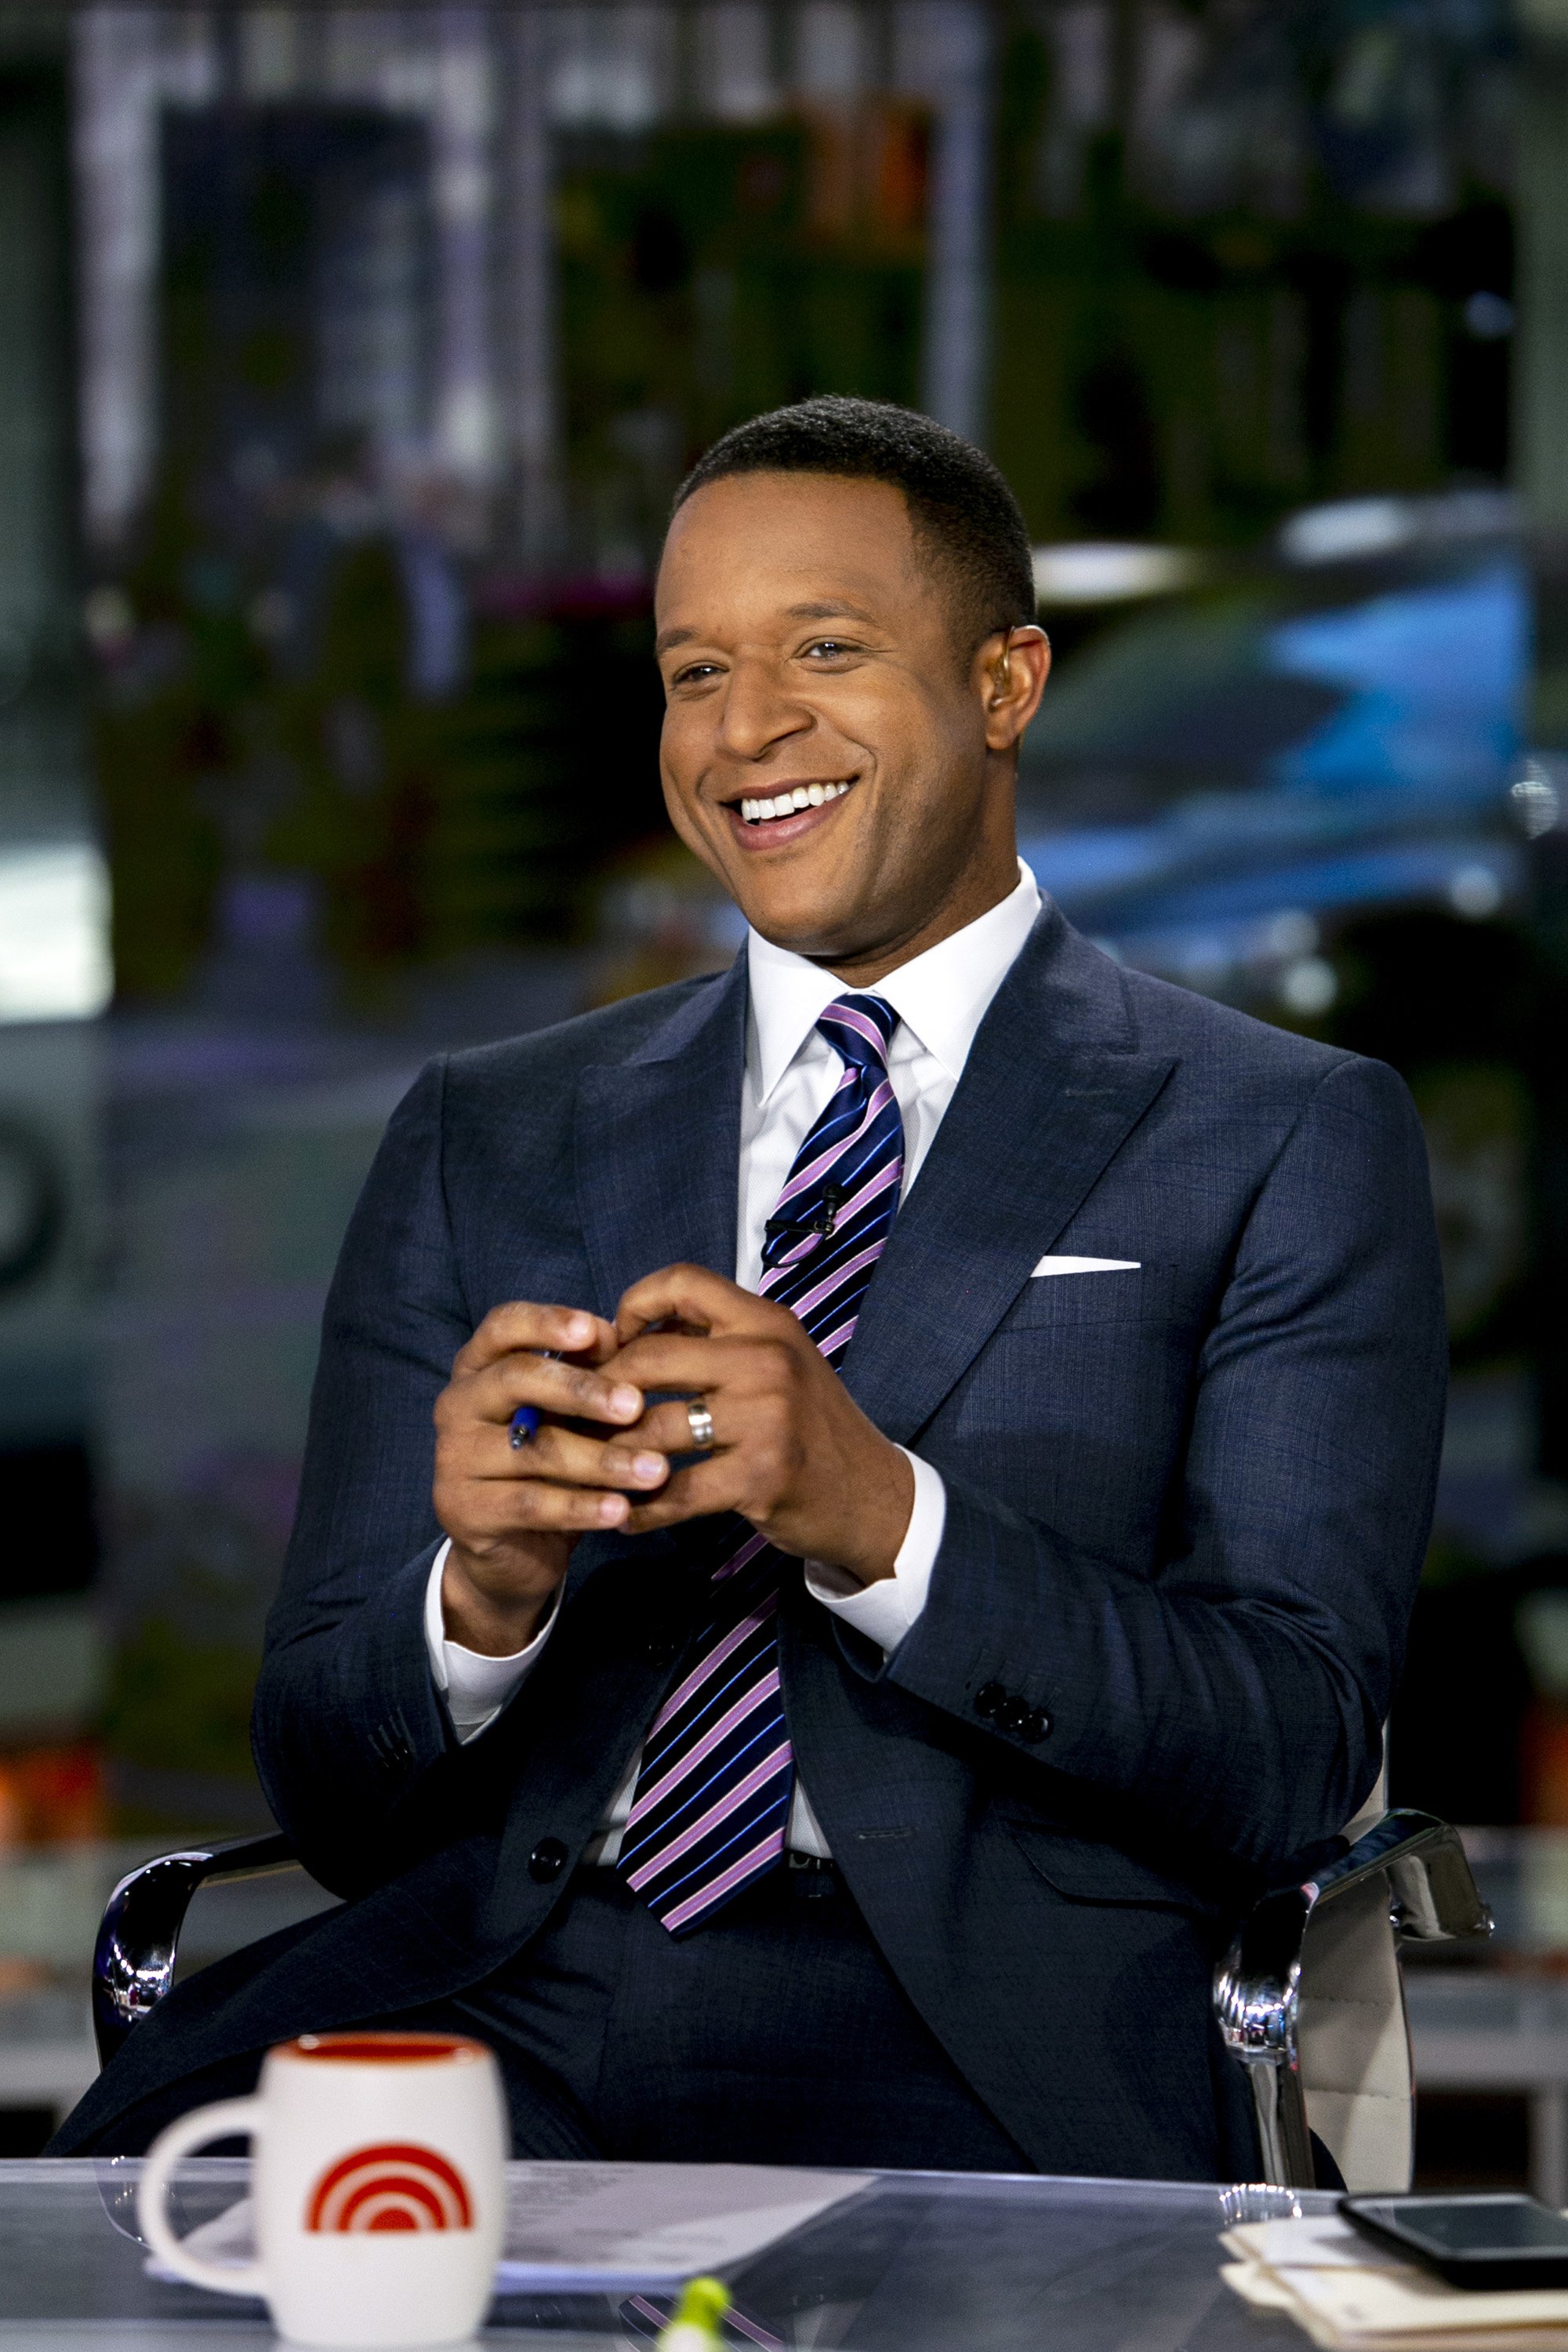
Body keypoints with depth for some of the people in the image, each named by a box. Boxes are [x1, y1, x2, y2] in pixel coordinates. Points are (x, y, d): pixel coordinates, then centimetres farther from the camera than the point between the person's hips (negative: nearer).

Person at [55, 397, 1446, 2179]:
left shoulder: (1287, 1143, 9)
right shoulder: (481, 1143, 18)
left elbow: (1295, 1764, -2)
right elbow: (328, 1795, 13)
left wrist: (881, 1521, -18)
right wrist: (483, 1588, -11)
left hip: (972, 2035, -3)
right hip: (499, 1980, 4)